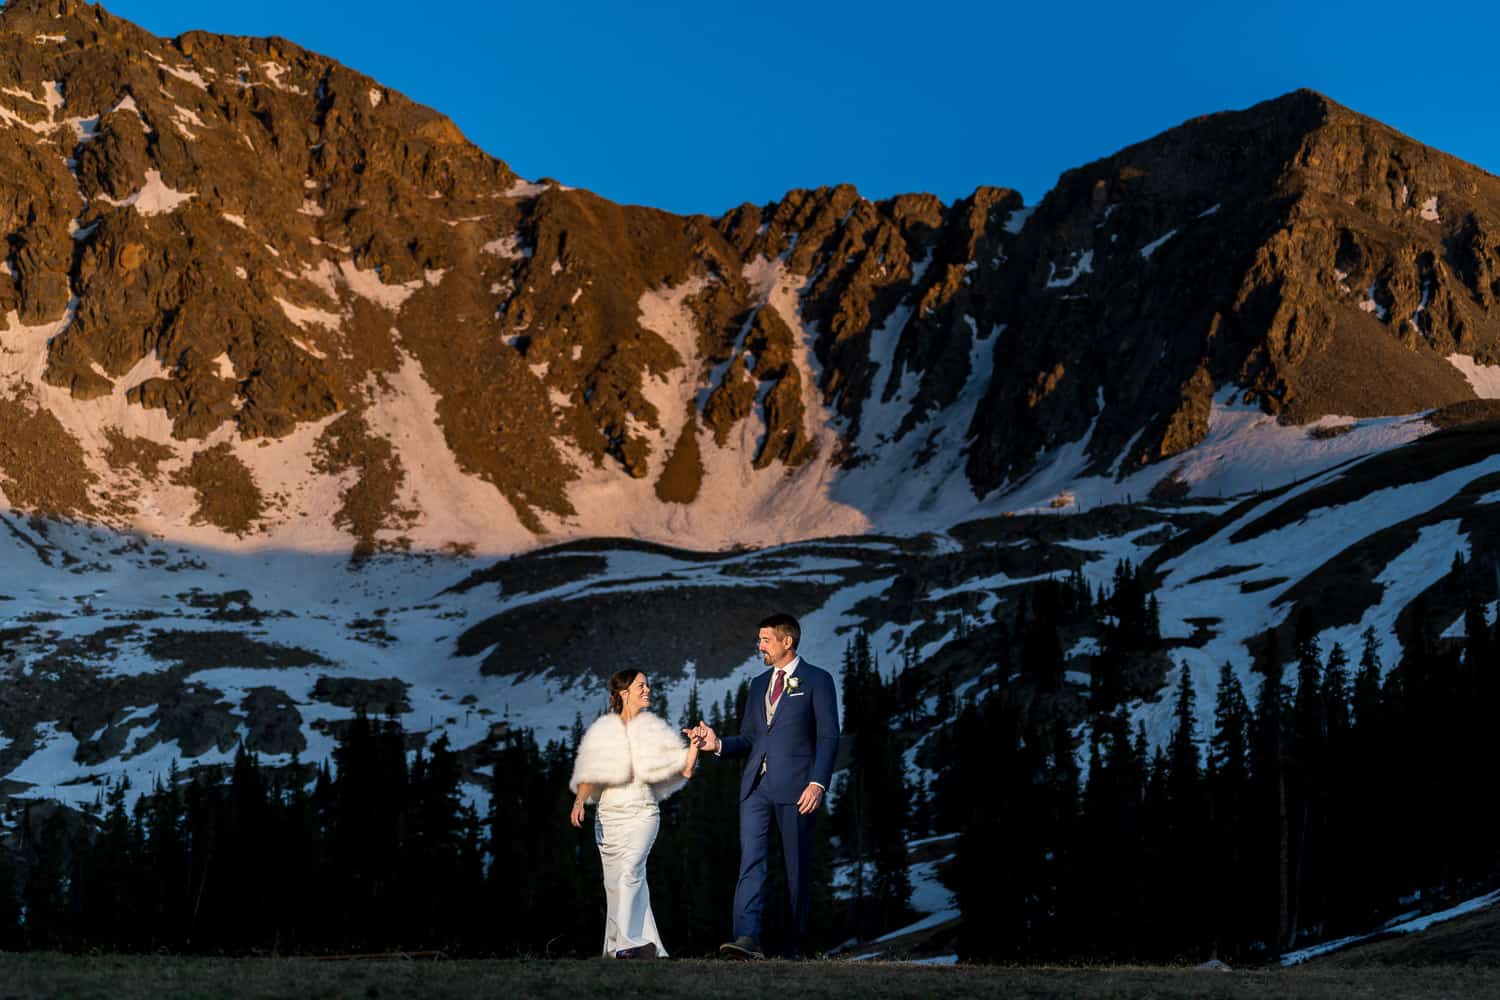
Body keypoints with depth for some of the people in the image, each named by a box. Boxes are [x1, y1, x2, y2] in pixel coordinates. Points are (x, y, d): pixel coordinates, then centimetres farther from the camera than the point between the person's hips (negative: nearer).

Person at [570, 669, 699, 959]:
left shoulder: (652, 730, 6)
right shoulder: (603, 730, 6)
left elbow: (683, 770, 4)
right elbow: (590, 773, 1)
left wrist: (695, 744, -10)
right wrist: (579, 801, -15)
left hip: (642, 813, -2)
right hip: (608, 816, 2)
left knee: (630, 872, -22)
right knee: (616, 884, 3)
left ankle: (628, 942, -29)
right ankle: (646, 944, 11)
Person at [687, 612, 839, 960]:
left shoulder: (817, 680, 1)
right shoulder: (759, 684, 19)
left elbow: (828, 736, -5)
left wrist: (818, 783, -16)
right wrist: (718, 744, -1)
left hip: (795, 787, -5)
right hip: (757, 786, 5)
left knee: (797, 867, 2)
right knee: (750, 862, -9)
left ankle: (795, 944, 8)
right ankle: (747, 939, -19)